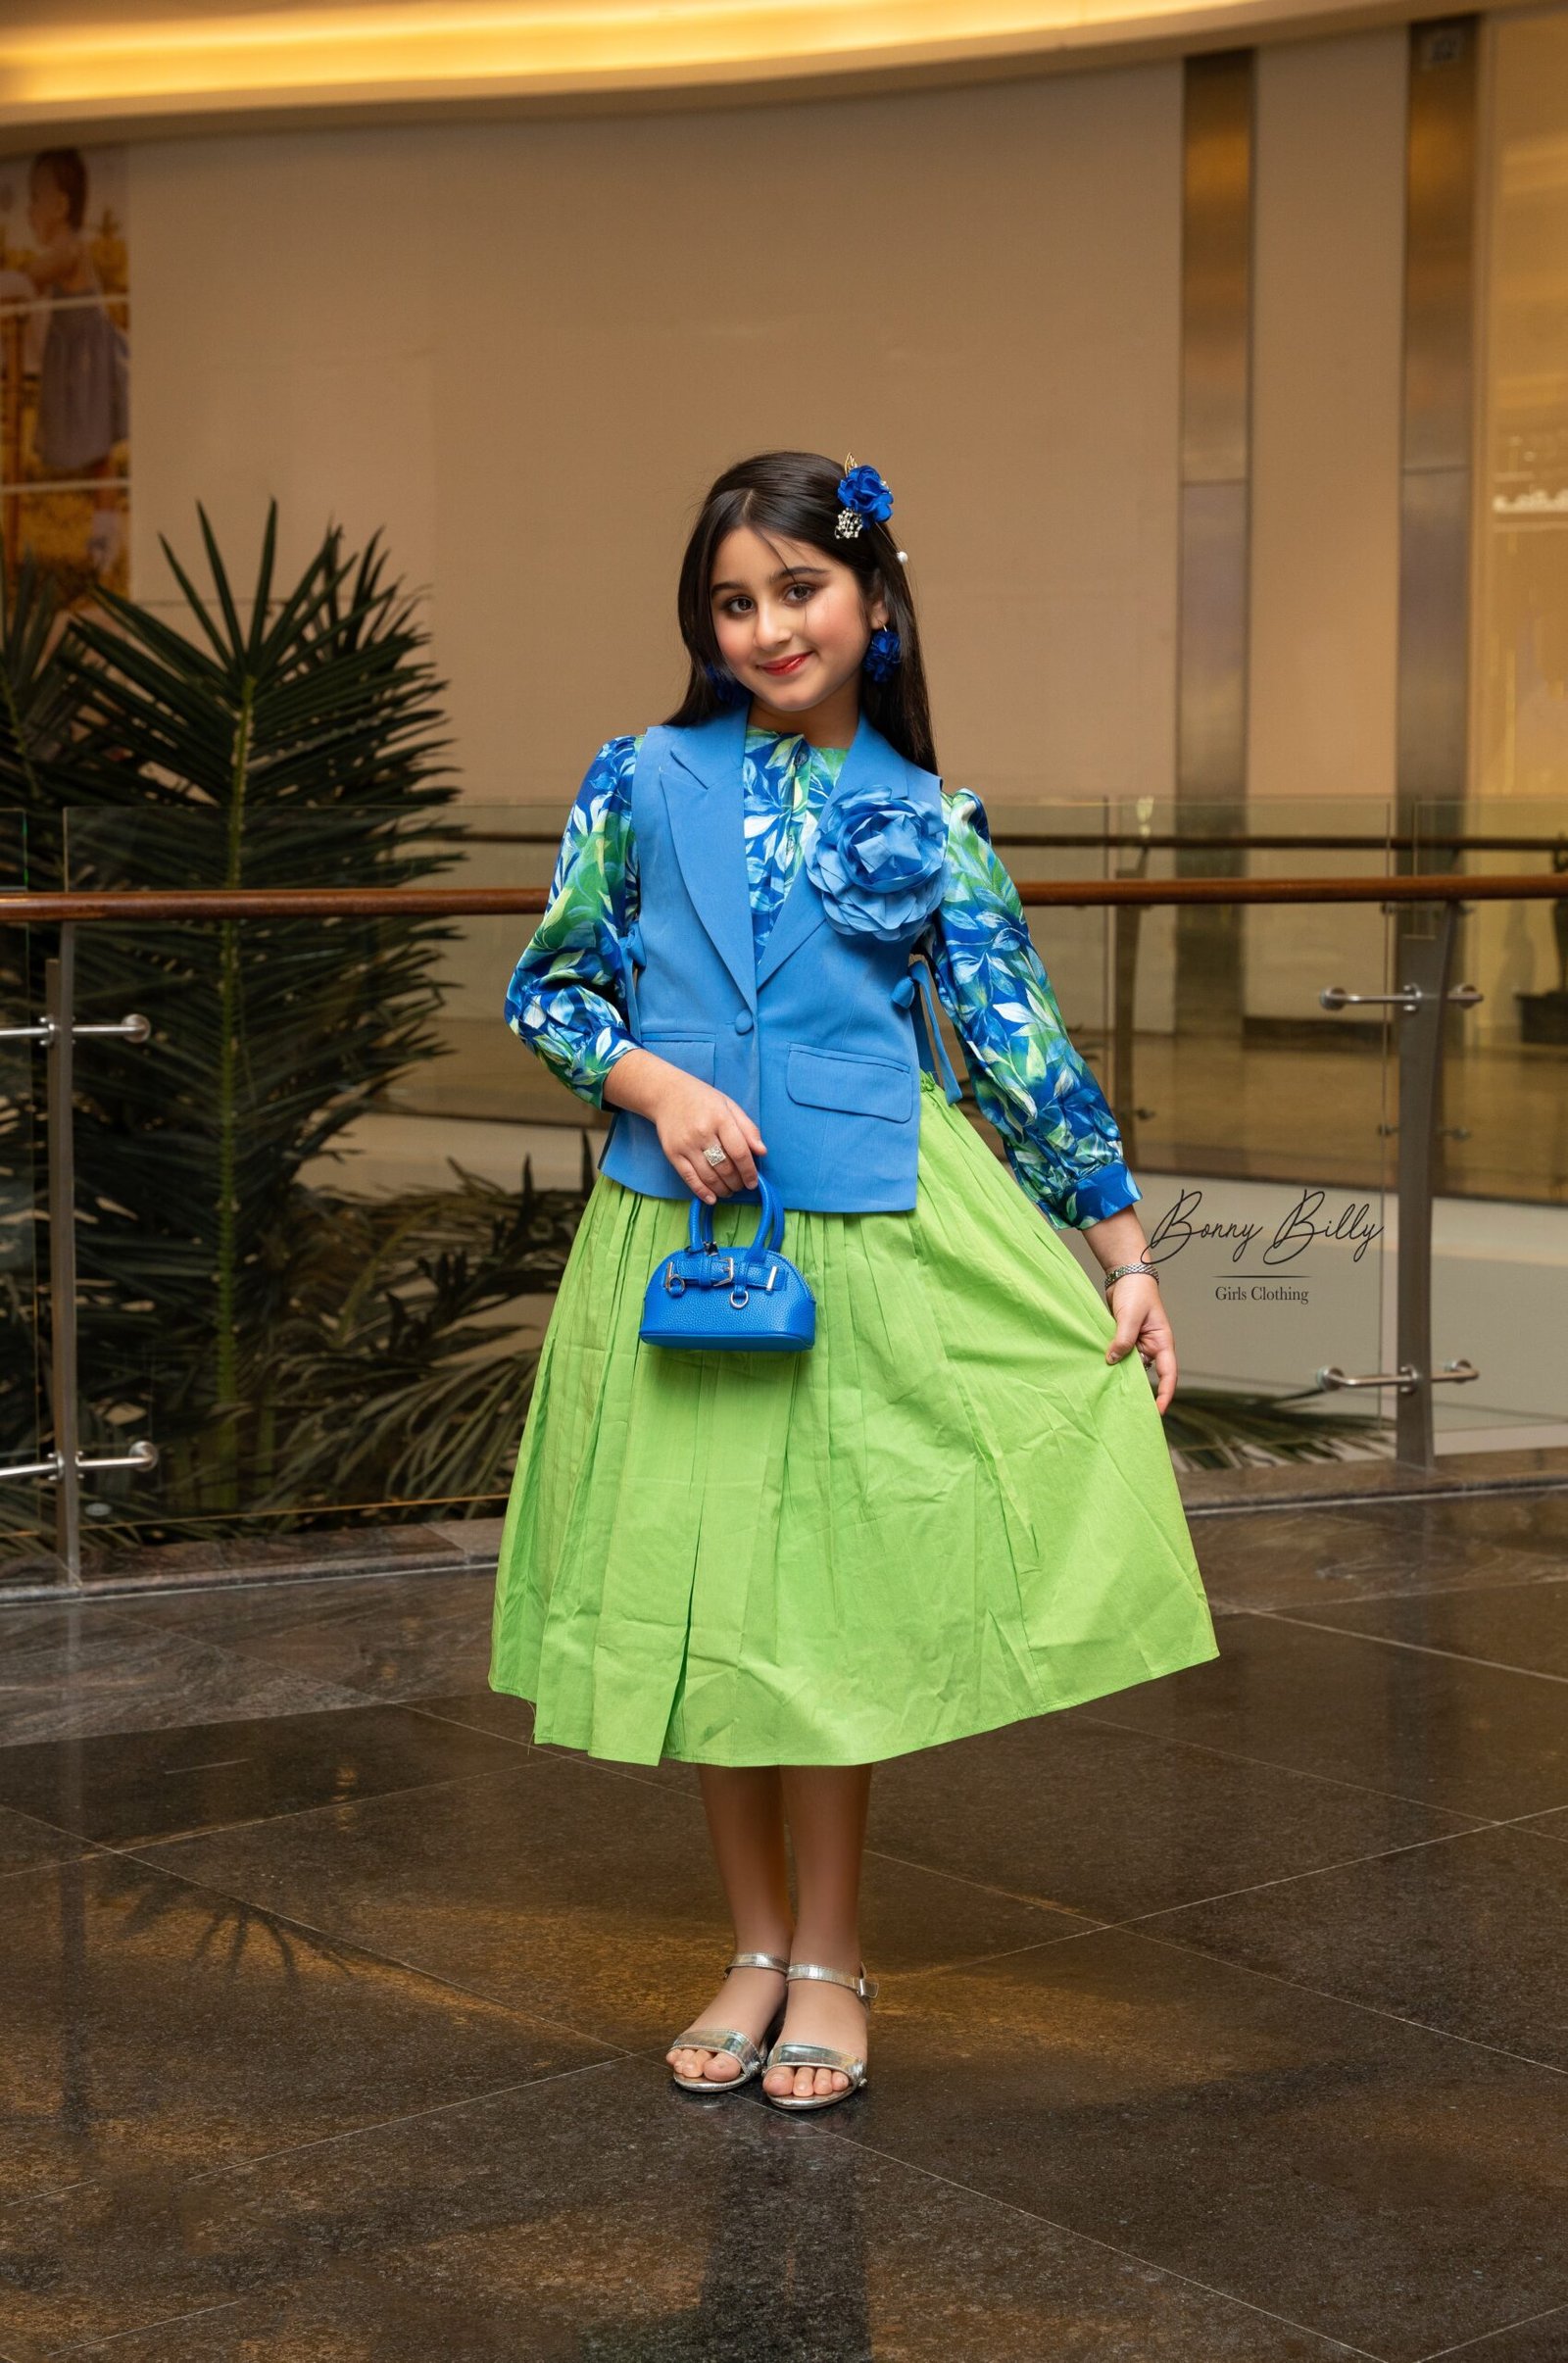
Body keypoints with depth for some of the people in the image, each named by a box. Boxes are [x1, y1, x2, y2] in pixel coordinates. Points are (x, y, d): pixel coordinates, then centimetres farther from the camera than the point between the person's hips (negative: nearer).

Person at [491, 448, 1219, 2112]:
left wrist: (1124, 1254, 0)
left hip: (869, 1233, -1)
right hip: (678, 1227, 1)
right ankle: (756, 1944, 24)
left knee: (837, 1587, 2)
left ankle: (830, 1955, 19)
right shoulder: (645, 782, 3)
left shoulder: (929, 821, 3)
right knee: (700, 1585, 7)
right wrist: (654, 1083, -13)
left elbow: (1018, 1040, 3)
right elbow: (546, 991, 6)